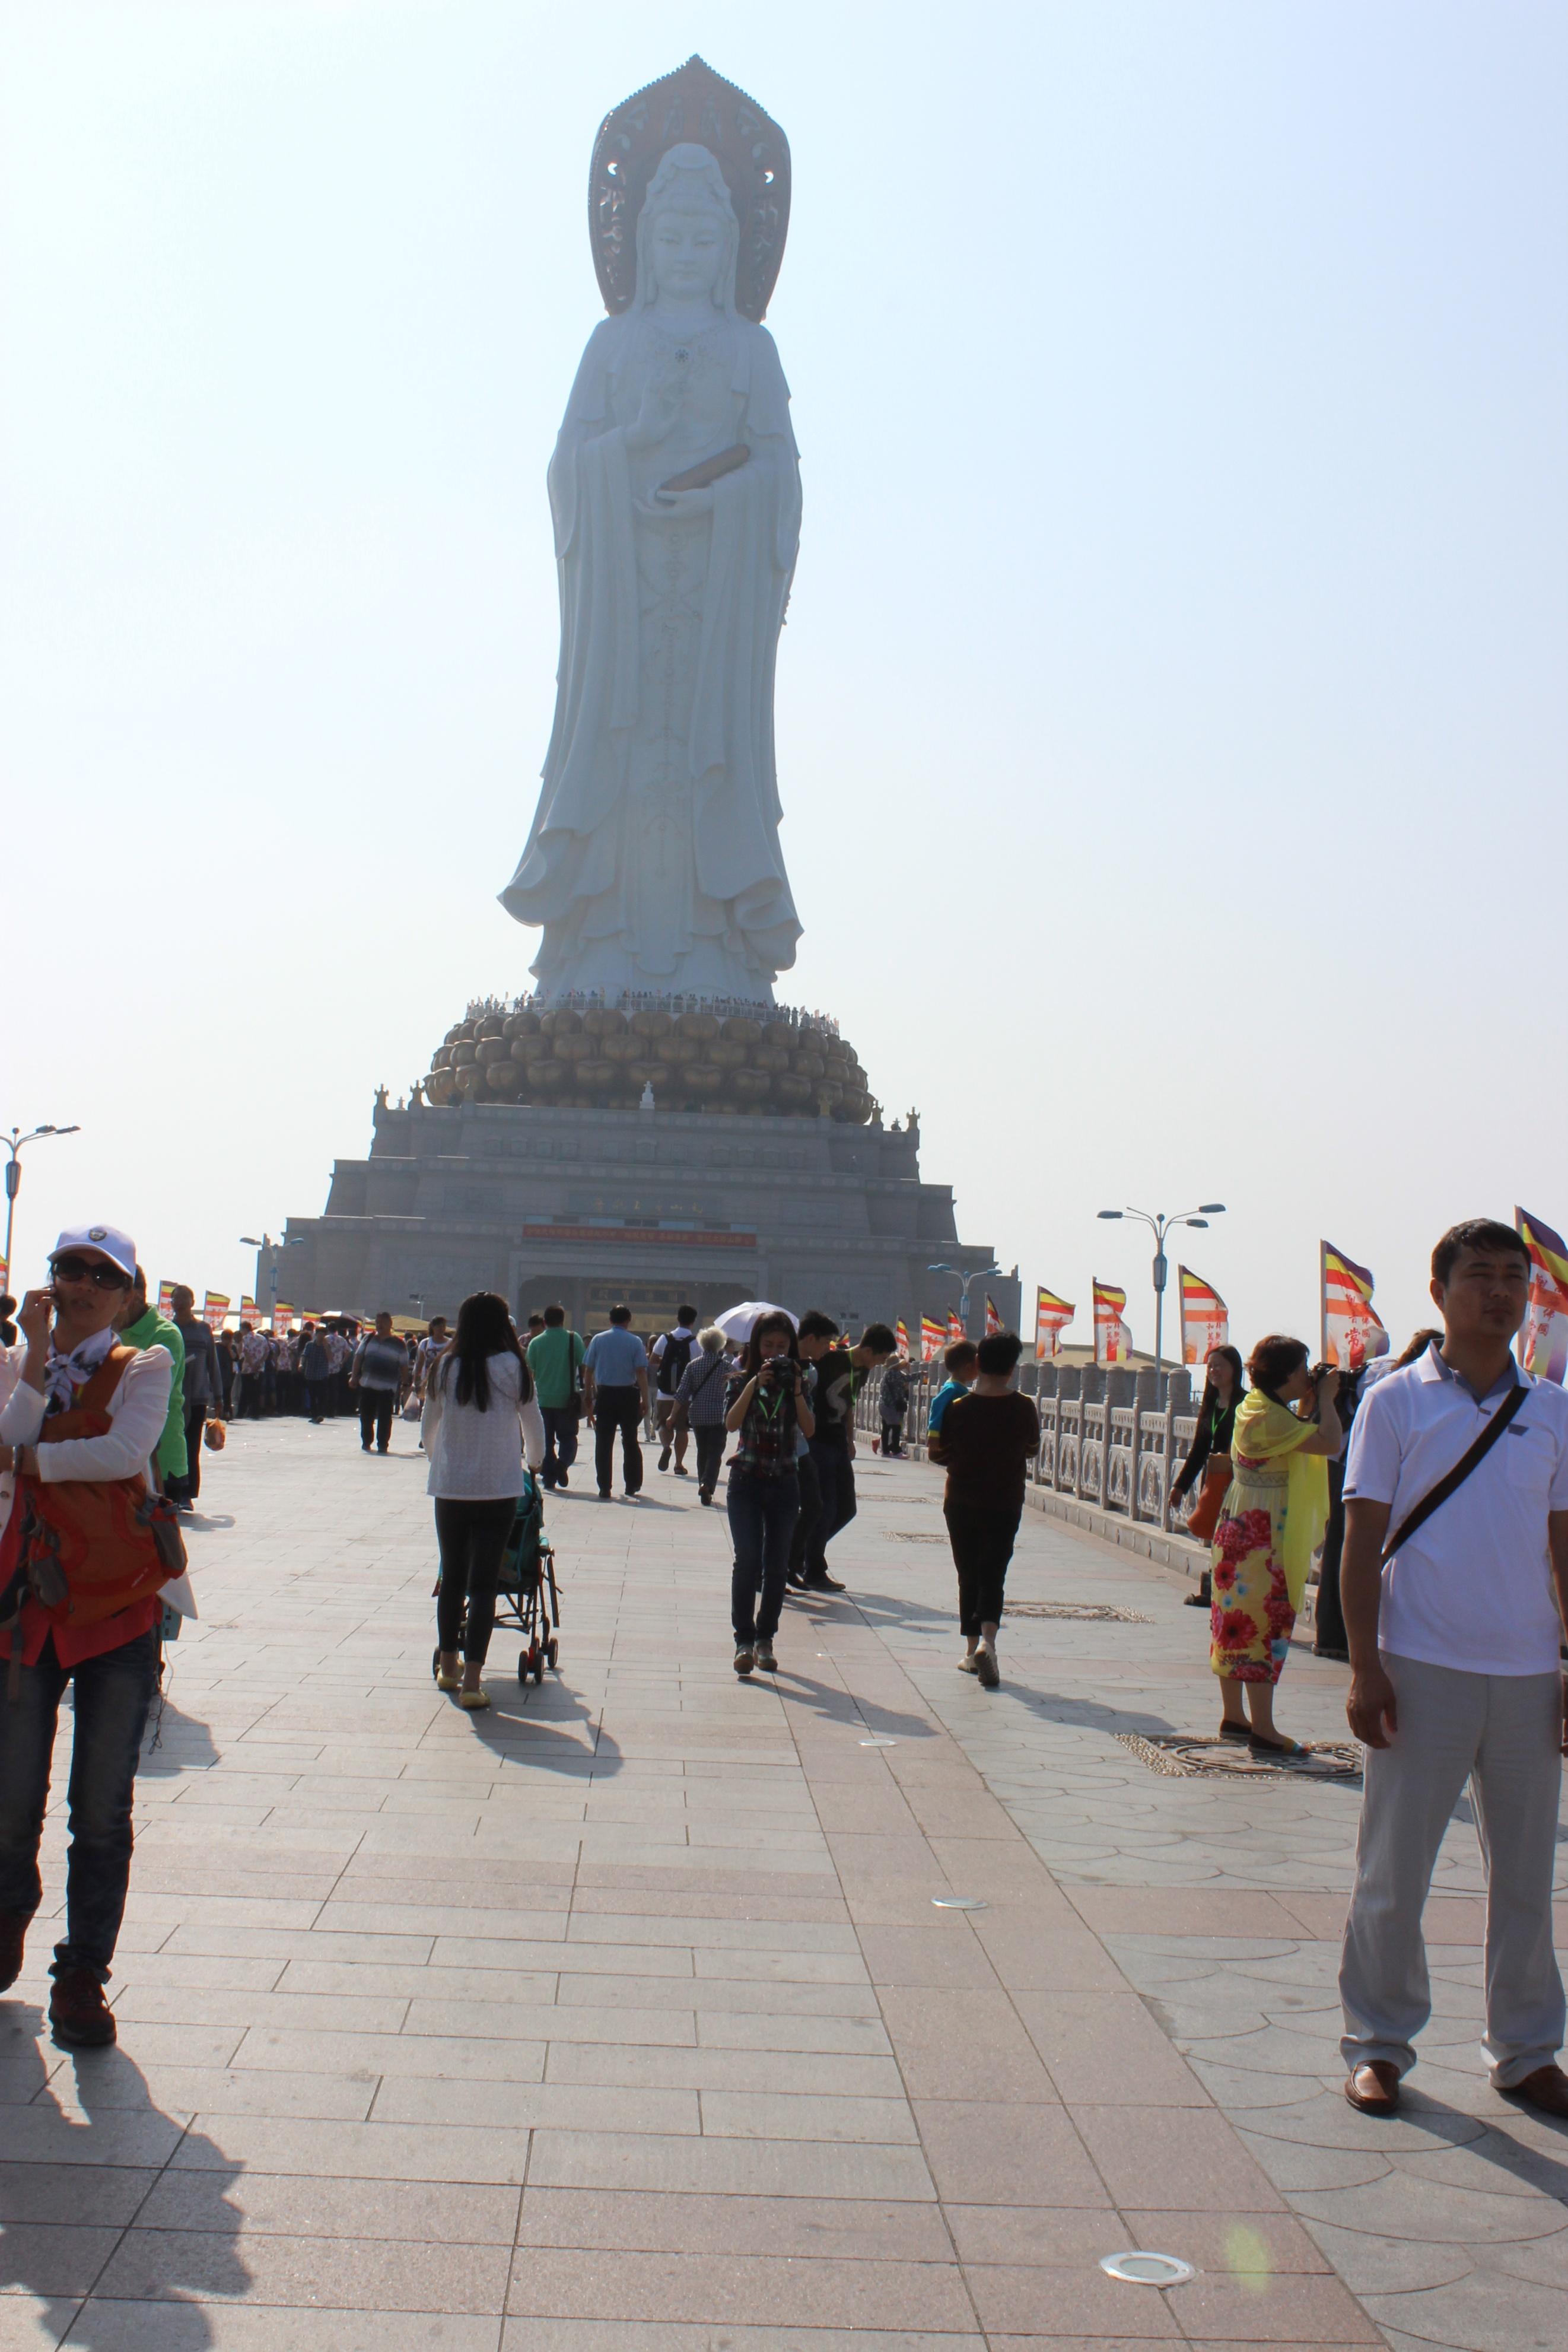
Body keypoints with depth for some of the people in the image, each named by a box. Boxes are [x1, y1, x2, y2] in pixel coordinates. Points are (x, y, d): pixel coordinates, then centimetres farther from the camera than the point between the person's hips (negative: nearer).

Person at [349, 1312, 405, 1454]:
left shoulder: (398, 1344, 2)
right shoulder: (368, 1339, 10)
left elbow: (404, 1366, 4)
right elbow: (358, 1357, 11)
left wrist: (404, 1384, 1)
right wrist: (354, 1376, 3)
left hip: (388, 1388, -3)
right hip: (367, 1385, 3)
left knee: (384, 1418, -3)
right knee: (366, 1416, 8)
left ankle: (382, 1445, 5)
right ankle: (366, 1442, 21)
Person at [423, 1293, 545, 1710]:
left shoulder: (446, 1368, 0)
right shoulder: (513, 1368, -7)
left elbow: (428, 1428, 11)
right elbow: (534, 1425, 5)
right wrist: (535, 1461, 26)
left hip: (450, 1487, 3)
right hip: (499, 1488, -3)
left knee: (452, 1576, 16)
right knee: (483, 1583, -1)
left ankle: (448, 1666, 29)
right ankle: (471, 1680, -7)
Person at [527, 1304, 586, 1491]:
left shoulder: (536, 1343, 1)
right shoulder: (574, 1339, -2)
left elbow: (529, 1371, 4)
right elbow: (584, 1367, -2)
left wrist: (530, 1395, 17)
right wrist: (586, 1391, 8)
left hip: (543, 1399, 1)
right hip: (567, 1399, -1)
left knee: (546, 1441, 10)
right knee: (568, 1437, 10)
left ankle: (549, 1479, 7)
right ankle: (563, 1462, -17)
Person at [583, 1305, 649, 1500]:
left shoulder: (598, 1340, 1)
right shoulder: (635, 1342, -3)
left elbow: (588, 1370, 3)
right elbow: (641, 1372, -8)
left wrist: (588, 1394, 13)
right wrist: (645, 1399, -4)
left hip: (604, 1394, 0)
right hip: (628, 1395, 0)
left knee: (604, 1443, 4)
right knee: (630, 1441, 13)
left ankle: (604, 1490, 1)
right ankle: (633, 1487, 16)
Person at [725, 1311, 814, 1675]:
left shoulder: (798, 1382, 5)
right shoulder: (743, 1380, 2)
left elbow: (809, 1430, -8)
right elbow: (730, 1423, -14)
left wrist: (795, 1389, -18)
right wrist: (755, 1384, -21)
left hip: (784, 1483, 2)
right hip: (746, 1481, -2)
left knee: (776, 1564, 3)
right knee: (748, 1559, -12)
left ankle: (765, 1638, 14)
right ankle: (744, 1640, -8)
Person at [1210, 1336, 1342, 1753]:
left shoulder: (1257, 1408, 11)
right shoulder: (1269, 1417, -21)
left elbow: (1298, 1438, 20)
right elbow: (1330, 1442, -26)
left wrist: (1309, 1402, 11)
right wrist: (1325, 1398, -11)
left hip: (1240, 1529, 11)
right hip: (1262, 1536, -11)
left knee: (1236, 1623, 13)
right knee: (1265, 1624, -6)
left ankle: (1233, 1717, 21)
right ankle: (1263, 1729, -2)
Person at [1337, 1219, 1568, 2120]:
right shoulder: (1397, 1402, -2)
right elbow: (1363, 1541, -2)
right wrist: (1365, 1669, -8)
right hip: (1422, 1669, -3)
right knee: (1394, 1871, 4)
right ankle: (1380, 2043, 19)